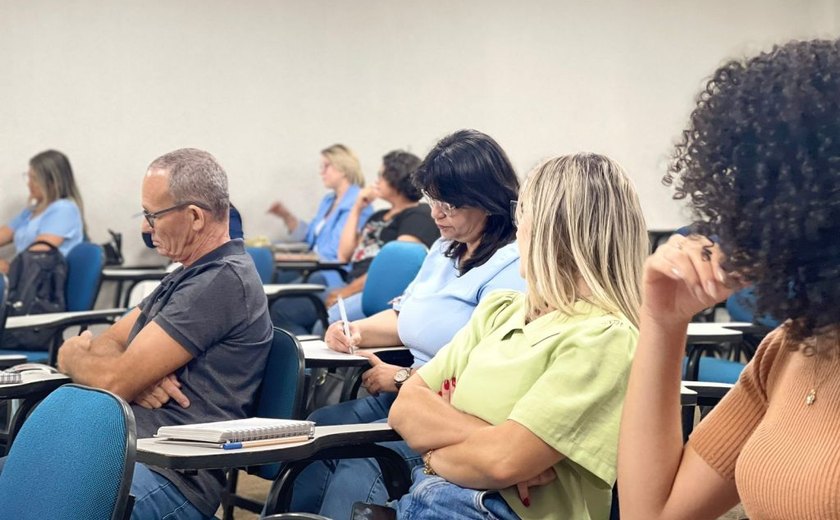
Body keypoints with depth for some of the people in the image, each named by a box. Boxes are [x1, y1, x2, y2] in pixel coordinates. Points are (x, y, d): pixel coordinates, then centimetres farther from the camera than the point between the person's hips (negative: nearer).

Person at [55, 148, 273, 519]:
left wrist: (72, 356, 9)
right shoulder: (189, 275, 20)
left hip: (172, 476, -10)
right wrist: (137, 376, -6)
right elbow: (107, 343, 19)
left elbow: (114, 381, -14)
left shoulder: (223, 280, -13)